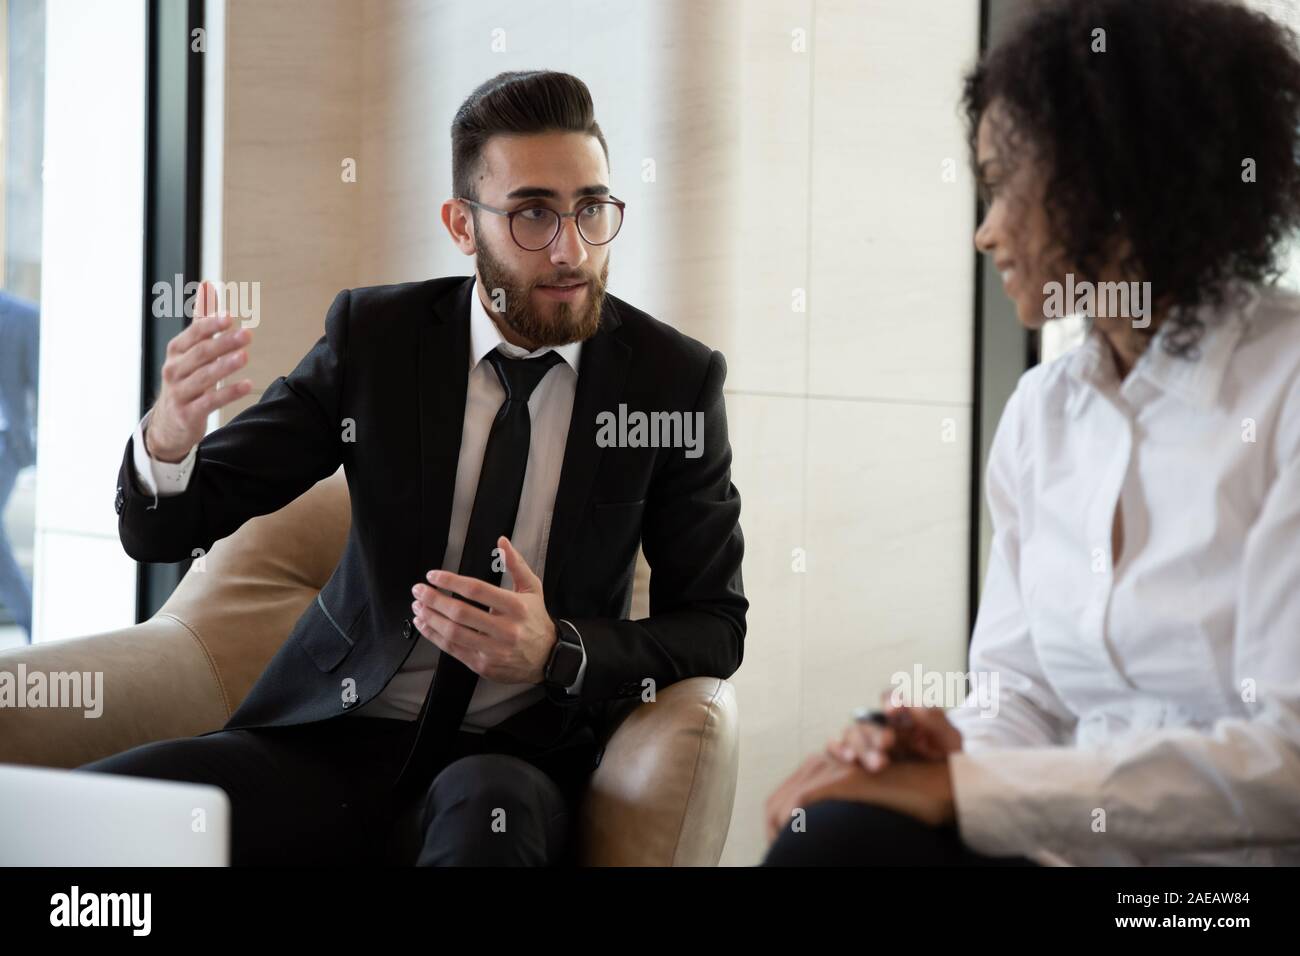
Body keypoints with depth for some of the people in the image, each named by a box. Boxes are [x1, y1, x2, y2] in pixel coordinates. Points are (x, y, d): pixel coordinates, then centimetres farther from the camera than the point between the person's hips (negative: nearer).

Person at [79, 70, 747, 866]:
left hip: (516, 762, -1)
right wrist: (169, 435, -24)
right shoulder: (375, 334, -1)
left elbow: (715, 625, 1)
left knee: (486, 804, -37)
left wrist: (558, 651, -18)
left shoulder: (677, 378, -4)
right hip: (336, 738, 1)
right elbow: (161, 530, 0)